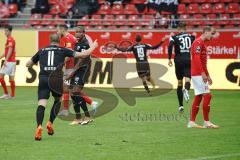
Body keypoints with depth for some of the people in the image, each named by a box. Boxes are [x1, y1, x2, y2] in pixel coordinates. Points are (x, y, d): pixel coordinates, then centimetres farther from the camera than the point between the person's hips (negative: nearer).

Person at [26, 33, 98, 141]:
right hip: (57, 79, 0)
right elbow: (83, 54, 12)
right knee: (58, 101, 25)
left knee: (41, 104, -8)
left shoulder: (41, 51, 19)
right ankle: (50, 123, 14)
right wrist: (93, 47, 29)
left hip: (43, 78, 1)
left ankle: (39, 126, -30)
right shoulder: (63, 50, 14)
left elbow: (28, 65, 28)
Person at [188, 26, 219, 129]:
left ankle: (192, 122, 9)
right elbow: (197, 59, -21)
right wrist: (203, 73, -25)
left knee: (198, 97, 9)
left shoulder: (202, 43, 20)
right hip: (198, 74, -10)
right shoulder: (198, 42, -11)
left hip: (200, 74, 10)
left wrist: (208, 76, 26)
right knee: (207, 95, -10)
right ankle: (206, 122, -8)